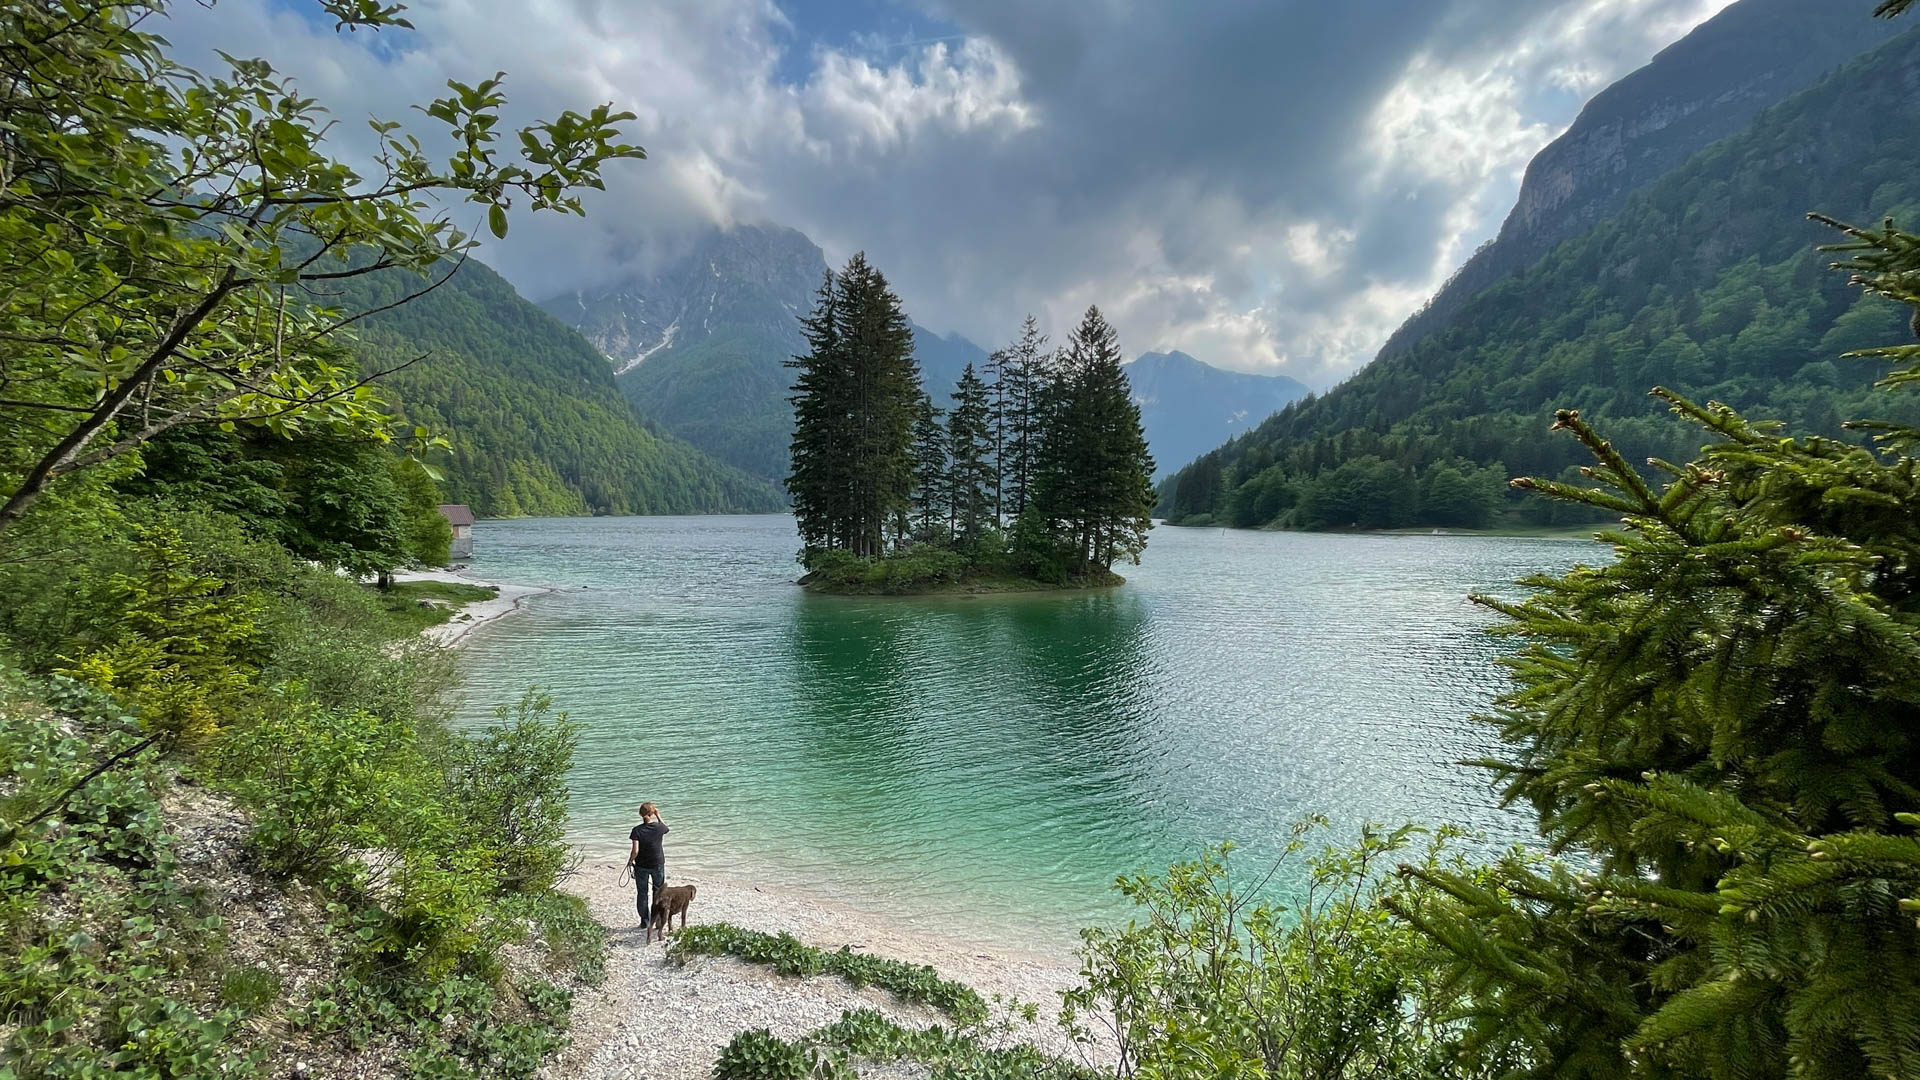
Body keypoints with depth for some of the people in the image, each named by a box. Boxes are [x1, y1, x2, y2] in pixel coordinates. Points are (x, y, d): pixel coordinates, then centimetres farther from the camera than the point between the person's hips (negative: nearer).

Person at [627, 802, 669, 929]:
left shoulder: (637, 830, -16)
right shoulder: (659, 827, -12)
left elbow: (635, 851, -19)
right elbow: (665, 828, 15)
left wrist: (630, 861, -1)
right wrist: (658, 816, 13)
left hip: (641, 866, -1)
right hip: (658, 864, 1)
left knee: (642, 893, 13)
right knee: (658, 892, 17)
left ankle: (644, 922, 18)